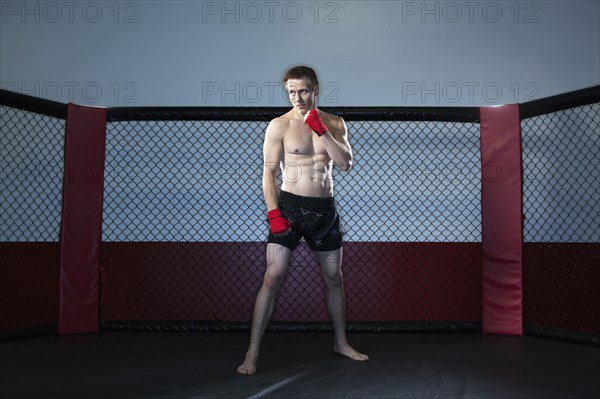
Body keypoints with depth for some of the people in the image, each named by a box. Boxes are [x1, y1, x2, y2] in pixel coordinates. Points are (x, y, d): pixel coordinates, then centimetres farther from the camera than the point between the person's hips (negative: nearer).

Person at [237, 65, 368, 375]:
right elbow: (269, 172, -6)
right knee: (273, 277, -10)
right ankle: (252, 353, -2)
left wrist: (321, 130, -14)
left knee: (334, 278, 13)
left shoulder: (334, 123, 7)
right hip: (290, 206, -4)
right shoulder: (279, 126, -3)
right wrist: (273, 213, -17)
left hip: (325, 209, 4)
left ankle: (340, 342, 31)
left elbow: (346, 163, -6)